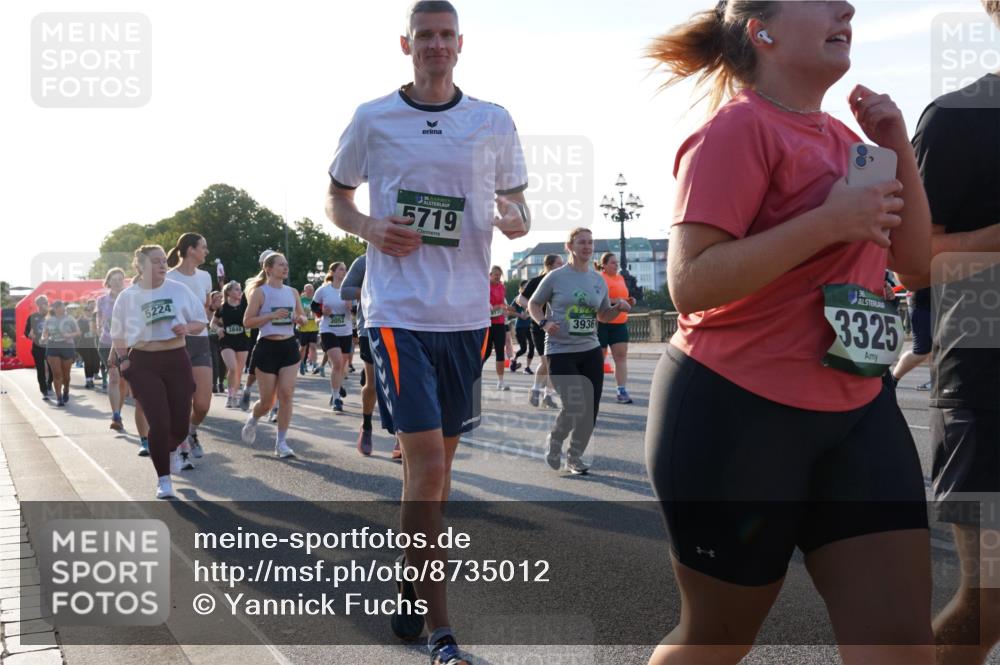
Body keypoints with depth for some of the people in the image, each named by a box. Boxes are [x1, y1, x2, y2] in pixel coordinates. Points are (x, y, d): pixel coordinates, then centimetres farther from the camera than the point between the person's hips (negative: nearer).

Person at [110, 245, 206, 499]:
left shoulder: (179, 290, 3)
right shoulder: (128, 296, 1)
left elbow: (200, 321, 9)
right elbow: (118, 334, 12)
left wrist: (187, 328, -11)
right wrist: (122, 359, 0)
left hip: (177, 360, 2)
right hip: (143, 364, -2)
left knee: (180, 423, 3)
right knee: (159, 423, -12)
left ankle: (172, 449, 42)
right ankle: (163, 480, 3)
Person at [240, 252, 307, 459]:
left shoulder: (292, 292, 10)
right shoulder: (259, 292, -4)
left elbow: (302, 316, 19)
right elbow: (247, 322, -9)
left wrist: (300, 319, -4)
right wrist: (272, 315, -20)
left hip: (289, 346, 4)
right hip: (267, 347, -4)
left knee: (286, 395, -5)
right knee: (267, 400, 2)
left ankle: (281, 442, 2)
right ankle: (252, 419, 36)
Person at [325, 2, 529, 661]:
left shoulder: (494, 122, 7)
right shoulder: (373, 119, 3)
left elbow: (516, 203, 15)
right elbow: (336, 196, 14)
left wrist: (516, 219, -10)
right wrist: (369, 228, -8)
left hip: (467, 311, 4)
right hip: (399, 309, -3)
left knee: (440, 458, 14)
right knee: (425, 461, -12)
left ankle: (410, 583, 36)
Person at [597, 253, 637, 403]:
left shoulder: (620, 278, 15)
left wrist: (629, 302, 8)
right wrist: (614, 301, -24)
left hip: (620, 323, 6)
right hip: (602, 323, -6)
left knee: (621, 356, -2)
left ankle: (622, 391, -3)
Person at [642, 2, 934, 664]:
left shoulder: (839, 134, 12)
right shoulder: (740, 128, -13)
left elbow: (914, 258, 16)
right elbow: (690, 283, -22)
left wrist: (899, 148, 3)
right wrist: (829, 221, -23)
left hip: (857, 410, 8)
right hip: (735, 414, -7)